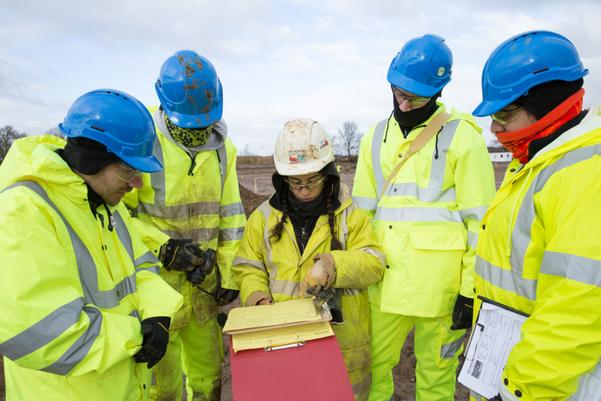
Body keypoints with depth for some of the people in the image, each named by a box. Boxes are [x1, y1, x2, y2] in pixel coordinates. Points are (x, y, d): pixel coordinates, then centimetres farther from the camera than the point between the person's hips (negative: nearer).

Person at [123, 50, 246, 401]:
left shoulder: (223, 147, 4)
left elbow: (230, 214, 7)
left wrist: (229, 273, 5)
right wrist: (163, 247, -19)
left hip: (206, 279, 4)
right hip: (157, 278, -4)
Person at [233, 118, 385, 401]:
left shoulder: (350, 213, -3)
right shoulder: (264, 217, 2)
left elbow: (373, 264, -9)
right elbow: (248, 269, 6)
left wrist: (332, 265, -26)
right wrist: (258, 298, -13)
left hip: (342, 336, -1)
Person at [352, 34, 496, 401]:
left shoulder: (461, 135, -5)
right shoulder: (376, 137, 9)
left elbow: (479, 220, -6)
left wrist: (471, 290, -7)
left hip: (440, 283, -4)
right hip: (385, 279, 4)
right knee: (372, 367, 14)